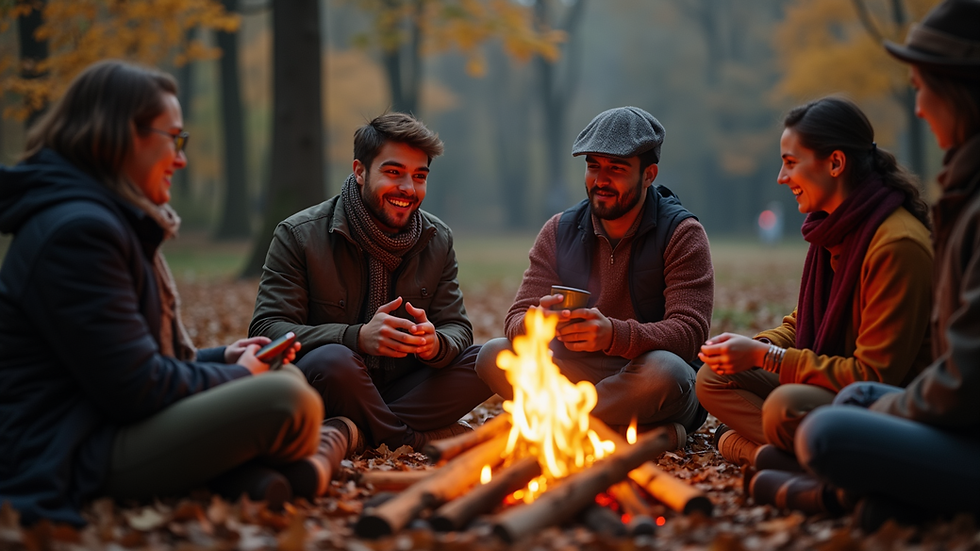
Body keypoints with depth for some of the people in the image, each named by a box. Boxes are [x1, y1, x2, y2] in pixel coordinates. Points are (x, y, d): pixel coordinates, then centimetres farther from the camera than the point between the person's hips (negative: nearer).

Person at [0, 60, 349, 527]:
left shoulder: (116, 221, 17)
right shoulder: (76, 231, -18)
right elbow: (136, 389, -21)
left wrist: (221, 359, 10)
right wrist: (236, 375, -5)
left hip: (113, 425, 12)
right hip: (70, 458, -12)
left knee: (287, 377, 16)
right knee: (286, 401, -24)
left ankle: (246, 473, -12)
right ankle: (302, 466, 9)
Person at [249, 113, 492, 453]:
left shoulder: (438, 240, 7)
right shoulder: (299, 236, -8)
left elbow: (457, 329, 4)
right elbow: (266, 330, -17)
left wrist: (434, 344, -24)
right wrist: (358, 336, -33)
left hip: (400, 392, 5)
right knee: (333, 360, -38)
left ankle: (354, 433, -23)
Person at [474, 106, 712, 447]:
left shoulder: (682, 233, -7)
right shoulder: (559, 232, 5)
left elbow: (688, 331, -19)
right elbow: (516, 320, -4)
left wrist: (614, 334, -38)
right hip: (577, 374, 4)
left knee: (663, 371, -38)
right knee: (494, 356, -19)